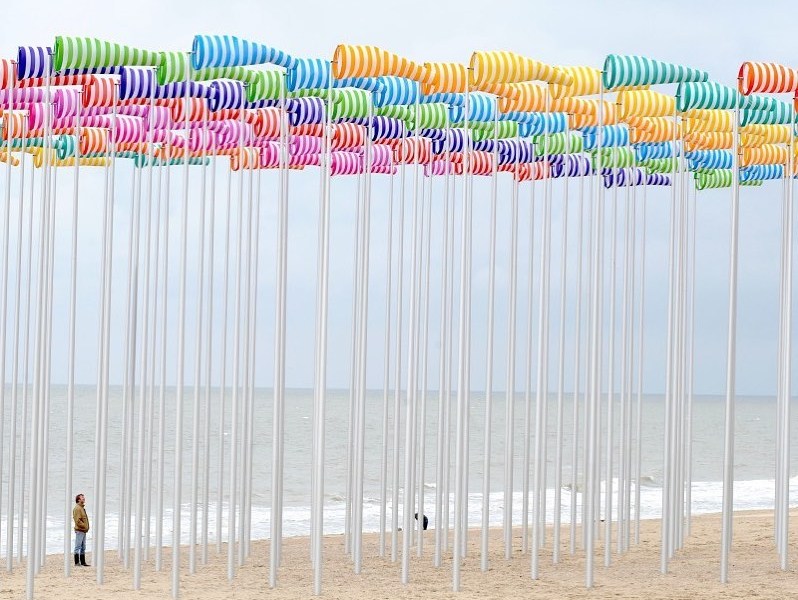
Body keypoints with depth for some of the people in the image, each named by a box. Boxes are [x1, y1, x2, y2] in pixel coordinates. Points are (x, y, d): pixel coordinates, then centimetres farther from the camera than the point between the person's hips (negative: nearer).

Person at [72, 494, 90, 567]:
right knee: (78, 546, -6)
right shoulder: (77, 508, -13)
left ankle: (83, 562, 18)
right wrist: (84, 526, -16)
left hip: (84, 531, 10)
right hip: (79, 530, -10)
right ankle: (77, 562, -4)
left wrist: (86, 527, 15)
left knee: (83, 548, 13)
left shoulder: (82, 508, 18)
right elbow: (77, 520, -21)